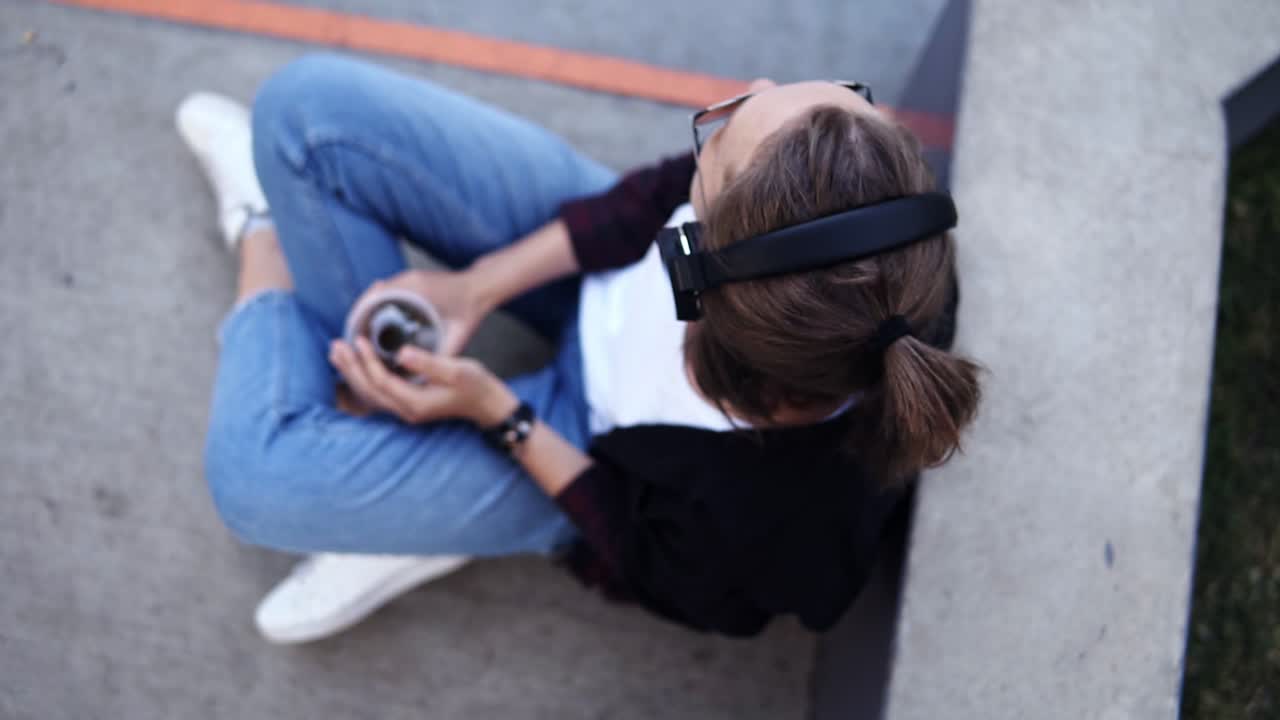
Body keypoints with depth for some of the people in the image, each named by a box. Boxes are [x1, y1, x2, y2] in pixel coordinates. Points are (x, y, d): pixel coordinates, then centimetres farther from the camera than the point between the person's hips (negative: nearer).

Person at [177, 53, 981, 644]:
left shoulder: (767, 513, -41)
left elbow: (664, 570, -15)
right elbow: (667, 193, -11)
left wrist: (495, 412, -20)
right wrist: (478, 286, -14)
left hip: (591, 438, -3)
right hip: (615, 268, 4)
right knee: (309, 103, -7)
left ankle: (267, 244, 24)